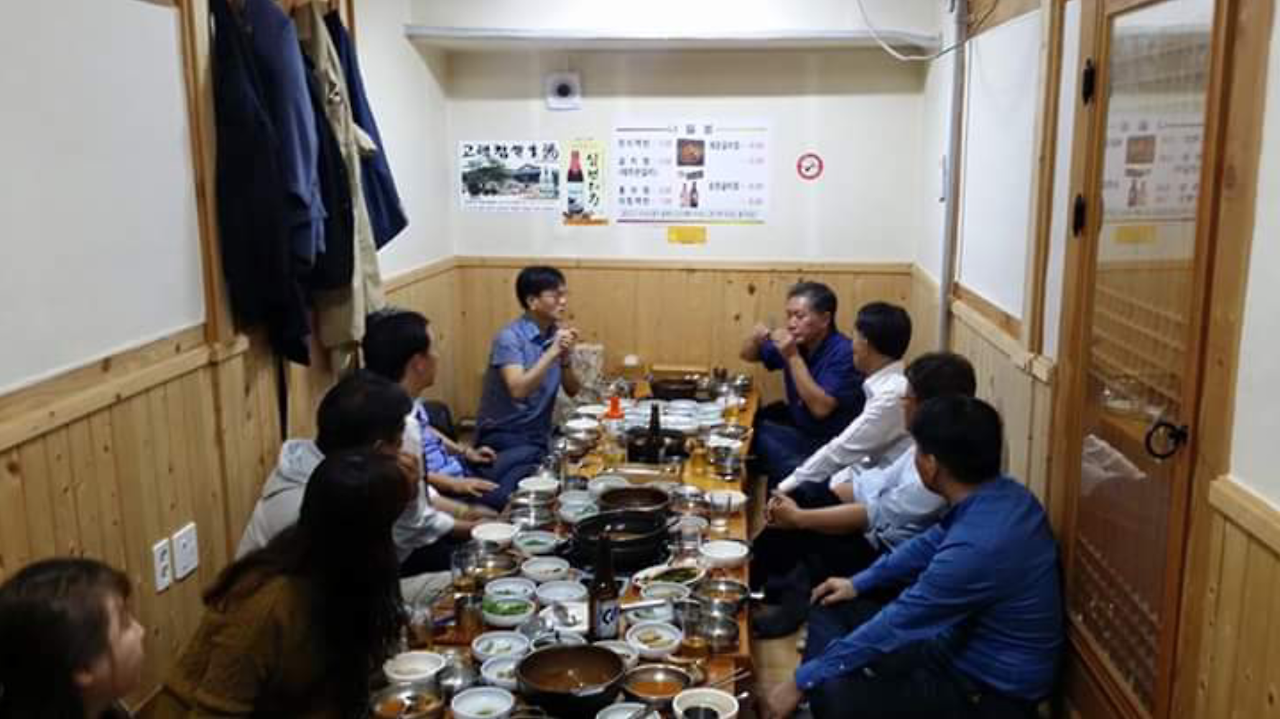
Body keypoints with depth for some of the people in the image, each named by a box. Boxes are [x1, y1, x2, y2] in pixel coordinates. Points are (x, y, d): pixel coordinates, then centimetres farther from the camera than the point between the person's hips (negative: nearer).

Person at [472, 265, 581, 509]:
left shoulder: (557, 335, 6)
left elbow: (572, 391, 6)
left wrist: (566, 359, -13)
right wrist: (551, 353, -26)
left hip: (540, 436, 6)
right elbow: (518, 391, -25)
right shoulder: (510, 337, -14)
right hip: (503, 436, -6)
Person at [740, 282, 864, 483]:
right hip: (798, 427, 7)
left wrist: (793, 357, -29)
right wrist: (755, 339, -10)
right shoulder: (794, 342, 0)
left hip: (831, 443, -7)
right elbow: (747, 355, 14)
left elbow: (820, 408, -30)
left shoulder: (844, 354, -20)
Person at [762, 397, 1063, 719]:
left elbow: (893, 627, -26)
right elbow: (931, 544, 15)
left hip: (992, 690, -9)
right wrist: (858, 583, 19)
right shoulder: (999, 494, -5)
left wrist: (800, 682, -16)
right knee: (832, 610, 10)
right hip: (971, 641, 9)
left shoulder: (977, 548, -34)